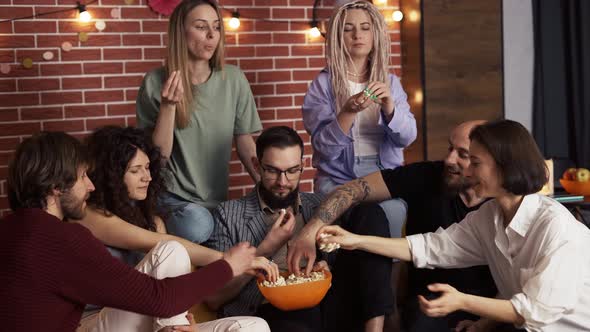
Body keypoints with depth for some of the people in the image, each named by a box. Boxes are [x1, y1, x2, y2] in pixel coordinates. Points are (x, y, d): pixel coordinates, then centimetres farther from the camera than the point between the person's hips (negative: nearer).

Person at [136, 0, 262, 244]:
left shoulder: (233, 79, -1)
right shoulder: (156, 83, -7)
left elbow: (244, 140, 8)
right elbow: (157, 155, -9)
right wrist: (168, 105, -21)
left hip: (217, 199, 5)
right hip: (171, 197, -4)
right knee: (197, 225, -33)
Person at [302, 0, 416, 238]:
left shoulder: (391, 83, 11)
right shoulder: (323, 84, 1)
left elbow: (406, 137, 2)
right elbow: (325, 148, -7)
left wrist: (389, 107, -17)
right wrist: (348, 113, -23)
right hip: (338, 180, -2)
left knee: (391, 213, -28)